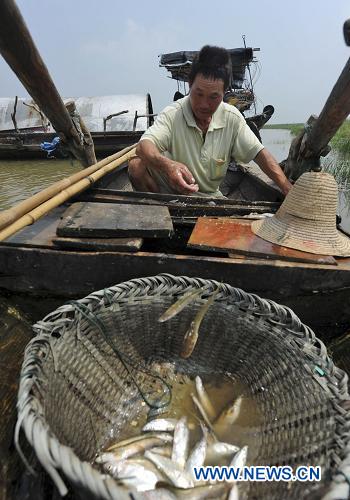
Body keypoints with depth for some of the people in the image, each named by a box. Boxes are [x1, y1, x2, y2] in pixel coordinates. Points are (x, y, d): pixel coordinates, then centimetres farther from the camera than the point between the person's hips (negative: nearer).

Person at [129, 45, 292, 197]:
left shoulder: (232, 117, -7)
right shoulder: (173, 114, -16)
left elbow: (259, 153, -6)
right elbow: (143, 146, -30)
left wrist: (290, 191, -15)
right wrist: (167, 164, -54)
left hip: (210, 194, 3)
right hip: (171, 189, -2)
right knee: (137, 165, -27)